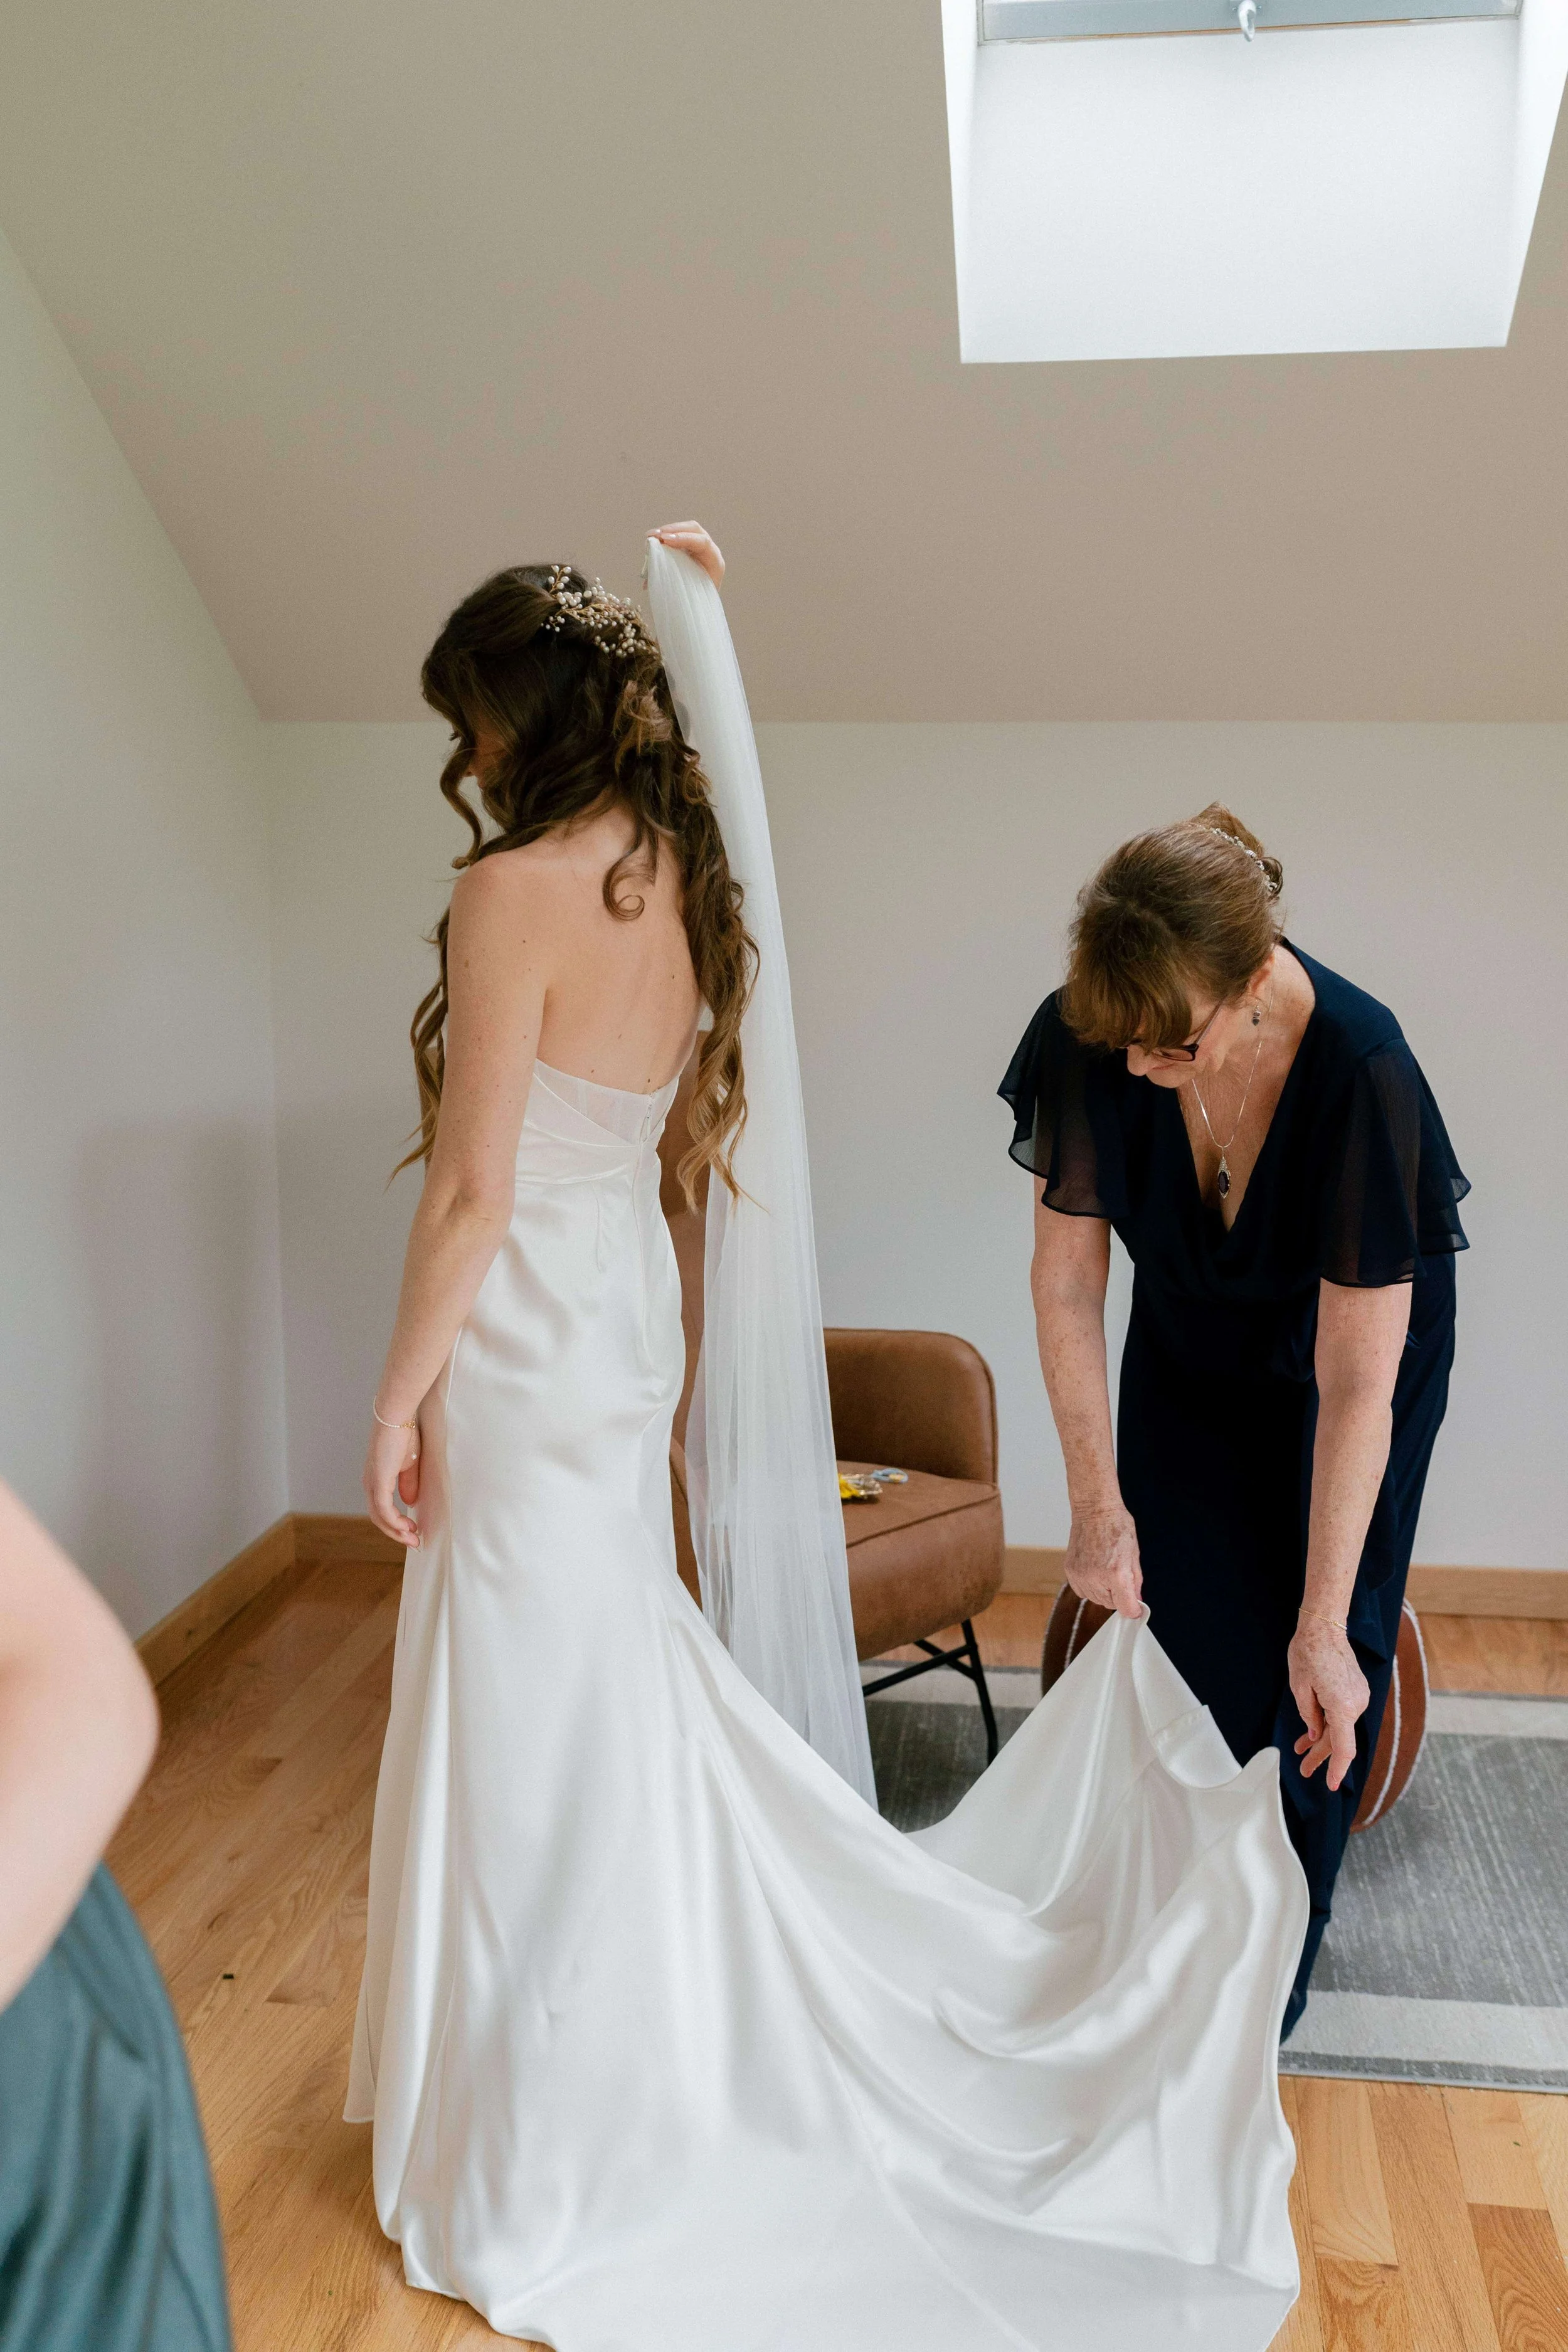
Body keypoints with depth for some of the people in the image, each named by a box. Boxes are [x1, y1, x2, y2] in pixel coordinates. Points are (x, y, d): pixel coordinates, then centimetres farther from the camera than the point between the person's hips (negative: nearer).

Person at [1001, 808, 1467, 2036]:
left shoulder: (1362, 1071, -39)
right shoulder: (1089, 1036, -30)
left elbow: (1356, 1383, -33)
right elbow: (1068, 1279, -18)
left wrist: (1323, 1629, -29)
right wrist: (1097, 1502, -18)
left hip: (1355, 1339, -2)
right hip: (1194, 1345, 3)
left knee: (1315, 1679, 0)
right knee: (1192, 1641, 3)